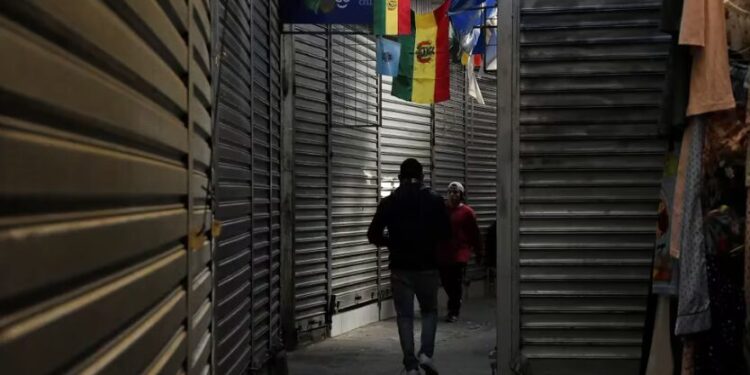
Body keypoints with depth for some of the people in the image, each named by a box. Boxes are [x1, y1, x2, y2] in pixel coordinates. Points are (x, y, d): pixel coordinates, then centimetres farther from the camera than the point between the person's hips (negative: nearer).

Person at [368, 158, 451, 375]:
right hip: (427, 267, 0)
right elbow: (446, 234, -1)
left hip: (400, 268, 0)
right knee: (429, 311, 18)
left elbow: (374, 235, -4)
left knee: (405, 316, 6)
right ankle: (426, 353, -1)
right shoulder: (435, 200, -2)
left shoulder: (389, 202, -2)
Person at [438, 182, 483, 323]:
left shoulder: (467, 212, -5)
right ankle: (454, 306, 32)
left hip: (460, 254, -4)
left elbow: (475, 233, -1)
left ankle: (453, 312, 6)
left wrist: (478, 251, 1)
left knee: (456, 284, -2)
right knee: (446, 282, 10)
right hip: (443, 253, 4)